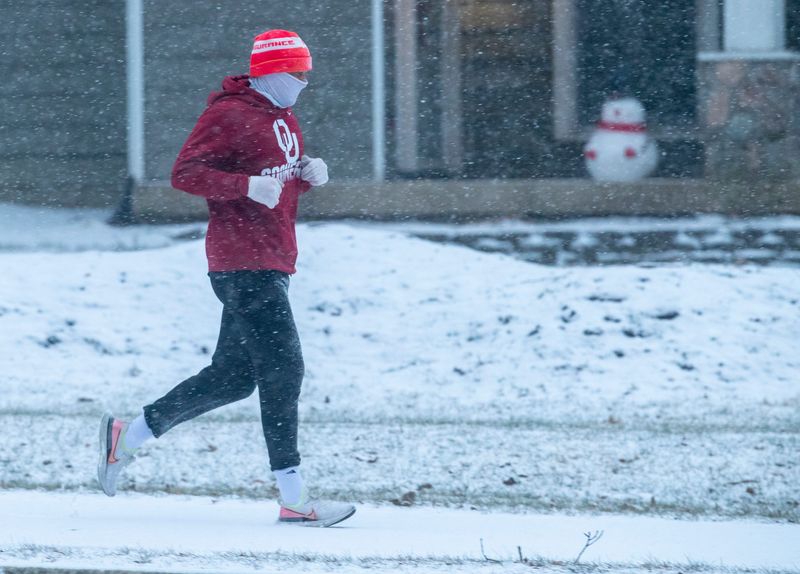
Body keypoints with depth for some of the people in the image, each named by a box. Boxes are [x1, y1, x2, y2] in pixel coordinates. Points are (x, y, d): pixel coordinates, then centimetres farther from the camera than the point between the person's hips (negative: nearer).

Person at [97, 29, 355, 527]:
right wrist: (249, 185, -26)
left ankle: (128, 435, 23)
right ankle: (294, 500, -10)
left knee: (233, 376, 12)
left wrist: (308, 174, 6)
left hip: (271, 267, 10)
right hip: (244, 264, -10)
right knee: (282, 369, -11)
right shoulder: (230, 115, -11)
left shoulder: (284, 120, 19)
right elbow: (185, 174, -16)